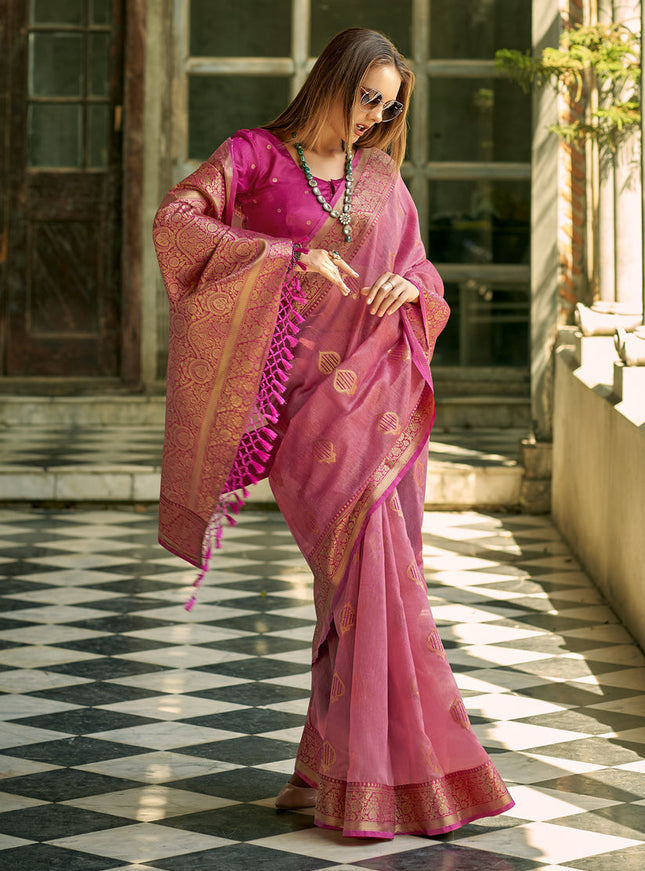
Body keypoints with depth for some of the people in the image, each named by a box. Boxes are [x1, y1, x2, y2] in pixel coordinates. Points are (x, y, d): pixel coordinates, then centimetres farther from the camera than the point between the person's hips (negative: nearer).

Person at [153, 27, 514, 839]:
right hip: (306, 394, -5)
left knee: (370, 573, 2)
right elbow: (174, 222, -13)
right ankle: (376, 773, -16)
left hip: (382, 391, 5)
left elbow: (421, 270, 22)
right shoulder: (255, 156, 2)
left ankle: (334, 764, 12)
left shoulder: (382, 178, 15)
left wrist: (408, 286, -4)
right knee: (368, 559, -19)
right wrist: (289, 256, -22)